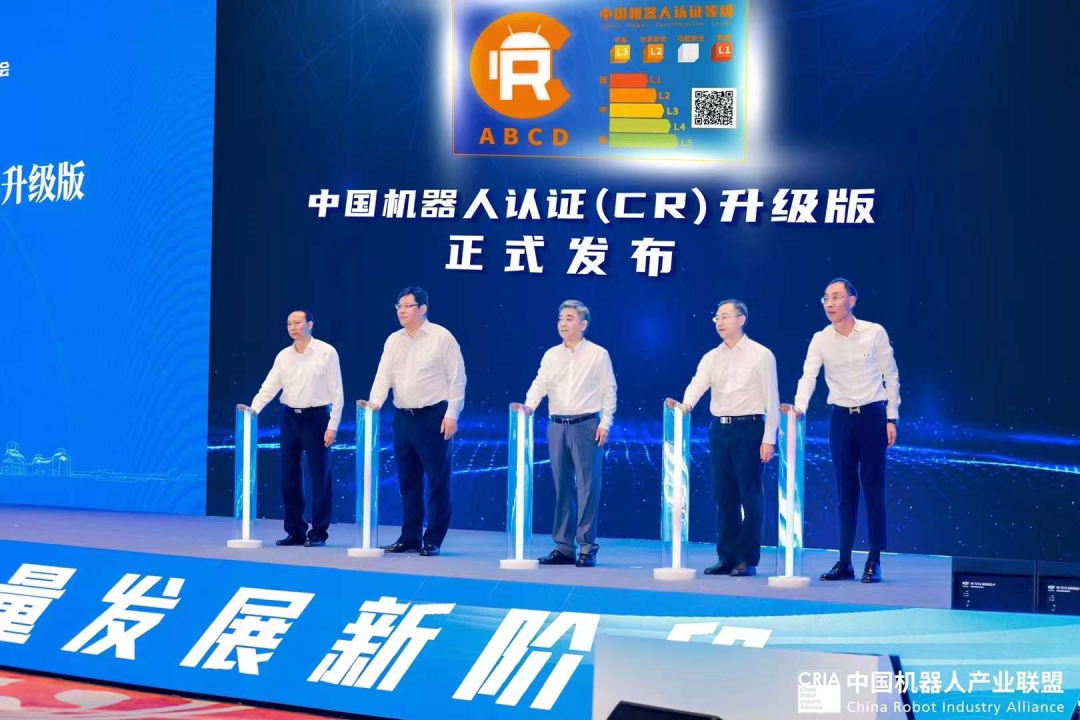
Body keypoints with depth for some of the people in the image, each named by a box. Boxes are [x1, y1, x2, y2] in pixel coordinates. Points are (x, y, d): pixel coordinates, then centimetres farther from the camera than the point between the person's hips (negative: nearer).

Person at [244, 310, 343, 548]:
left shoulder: (326, 352, -4)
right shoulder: (283, 356, 8)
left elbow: (337, 392, -5)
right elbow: (269, 387, 3)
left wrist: (333, 425, -11)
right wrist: (252, 410, -14)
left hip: (316, 417, -5)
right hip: (290, 417, 5)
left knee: (320, 476, -1)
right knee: (289, 475, 6)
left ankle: (318, 533, 6)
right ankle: (295, 531, 16)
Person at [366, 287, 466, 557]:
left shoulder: (442, 337, -4)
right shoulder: (393, 341, 12)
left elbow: (457, 378, -6)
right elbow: (384, 375, 6)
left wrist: (452, 414, -12)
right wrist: (375, 402, -12)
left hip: (434, 416, -6)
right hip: (403, 417, 6)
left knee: (437, 481, -3)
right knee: (407, 481, 10)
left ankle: (433, 541, 2)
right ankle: (410, 538, 17)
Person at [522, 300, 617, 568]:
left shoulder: (598, 354, 1)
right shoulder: (551, 355, 11)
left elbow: (609, 392, 0)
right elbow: (540, 384, 0)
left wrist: (605, 424, -8)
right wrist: (529, 405, -19)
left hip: (586, 425, -4)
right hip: (557, 426, 4)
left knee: (588, 487, -4)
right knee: (561, 487, 7)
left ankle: (587, 548, -1)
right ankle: (563, 547, 13)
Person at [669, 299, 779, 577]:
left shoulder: (761, 355, -1)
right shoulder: (711, 357, 11)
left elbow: (771, 399, -4)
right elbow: (698, 384, -5)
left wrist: (769, 439, -10)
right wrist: (686, 404, -27)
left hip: (749, 428, -5)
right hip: (719, 429, 5)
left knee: (750, 495, -2)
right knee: (723, 496, 8)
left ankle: (747, 559, 3)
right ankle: (727, 557, 14)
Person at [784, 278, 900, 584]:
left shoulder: (875, 333, -4)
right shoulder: (821, 340, 0)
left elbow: (891, 377, 0)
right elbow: (808, 376, -10)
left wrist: (891, 418, -3)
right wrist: (799, 408, -28)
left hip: (872, 414, -2)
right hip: (840, 417, 2)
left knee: (873, 488, -1)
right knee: (845, 490, 6)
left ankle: (874, 561, 4)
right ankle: (844, 561, 11)